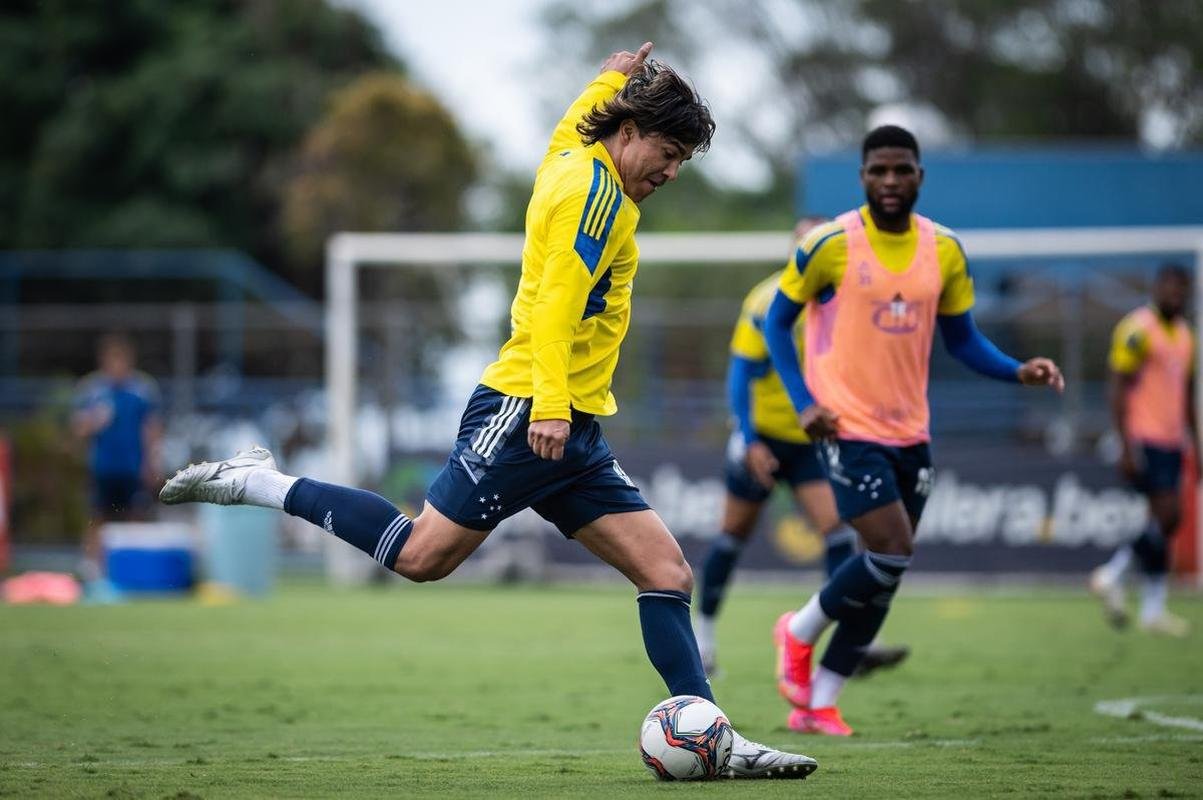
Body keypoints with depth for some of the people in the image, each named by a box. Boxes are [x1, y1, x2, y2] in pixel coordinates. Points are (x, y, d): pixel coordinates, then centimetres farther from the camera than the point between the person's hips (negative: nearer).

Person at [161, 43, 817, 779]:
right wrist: (551, 404, -28)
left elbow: (568, 128, 44)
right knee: (421, 555, -11)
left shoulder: (571, 163, 18)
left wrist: (612, 81, 50)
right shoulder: (594, 187, -10)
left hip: (573, 432, 10)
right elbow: (555, 300, -21)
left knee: (668, 573, 0)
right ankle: (258, 483, 3)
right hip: (527, 414, -10)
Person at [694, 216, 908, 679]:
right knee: (735, 533, 7)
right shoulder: (768, 302, -13)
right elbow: (741, 373, -14)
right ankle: (703, 631, 25)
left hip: (812, 441, 4)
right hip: (763, 438, -4)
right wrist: (749, 440, -20)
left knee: (837, 527, -12)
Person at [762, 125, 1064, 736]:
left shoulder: (944, 250, 4)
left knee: (884, 574, 6)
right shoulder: (831, 245, -10)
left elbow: (962, 339, 12)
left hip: (910, 431, 6)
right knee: (892, 554, -17)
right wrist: (804, 402, -11)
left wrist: (1019, 371, -6)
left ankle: (817, 703, 17)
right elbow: (777, 321, 0)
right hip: (848, 428, -6)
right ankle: (799, 632, 9)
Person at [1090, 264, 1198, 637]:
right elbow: (1119, 390, -14)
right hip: (1143, 439, -8)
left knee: (1164, 522, 6)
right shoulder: (1138, 330, -10)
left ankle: (1153, 609, 10)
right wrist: (1128, 447, -19)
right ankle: (1112, 577, -1)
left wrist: (1196, 447, 20)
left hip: (1171, 442, 8)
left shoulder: (1184, 334, 16)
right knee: (1167, 515, -14)